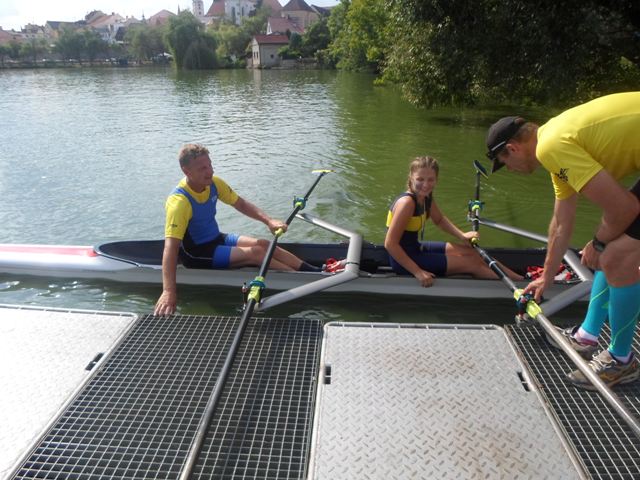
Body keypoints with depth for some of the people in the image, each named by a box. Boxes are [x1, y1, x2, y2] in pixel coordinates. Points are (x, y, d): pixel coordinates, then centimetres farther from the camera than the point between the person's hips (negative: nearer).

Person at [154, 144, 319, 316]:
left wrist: (268, 221, -12)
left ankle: (314, 271, -2)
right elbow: (171, 247, -38)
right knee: (256, 252, -17)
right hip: (196, 254, -7)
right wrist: (168, 292, -47)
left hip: (216, 239, 7)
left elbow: (241, 204, 4)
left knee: (264, 244, -6)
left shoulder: (213, 183, -9)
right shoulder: (179, 202, -30)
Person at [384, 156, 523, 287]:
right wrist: (417, 272, -30)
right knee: (471, 263, -2)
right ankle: (516, 282, 16)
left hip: (415, 248, 9)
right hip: (404, 259, -9)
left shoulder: (427, 197, -2)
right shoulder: (407, 202, -28)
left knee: (469, 252, 13)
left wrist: (462, 235, 5)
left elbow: (440, 220, 20)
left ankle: (516, 277, 25)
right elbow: (390, 244, -30)